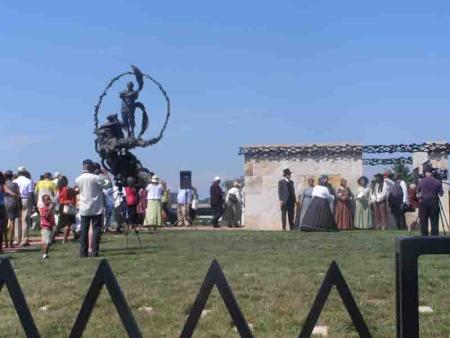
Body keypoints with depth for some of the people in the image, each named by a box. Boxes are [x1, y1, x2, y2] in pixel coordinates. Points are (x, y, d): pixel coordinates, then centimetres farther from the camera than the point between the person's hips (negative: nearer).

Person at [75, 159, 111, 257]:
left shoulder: (78, 179, 2)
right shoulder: (95, 178, -12)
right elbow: (107, 184, -5)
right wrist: (105, 174, 5)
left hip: (84, 209, 4)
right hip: (96, 209, -4)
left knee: (84, 231, 7)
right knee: (96, 230, 1)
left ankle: (83, 252, 6)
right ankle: (95, 252, -2)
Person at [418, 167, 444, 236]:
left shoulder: (422, 181, 2)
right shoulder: (437, 182, -3)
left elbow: (418, 190, 18)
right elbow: (441, 194, -1)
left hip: (424, 202, 1)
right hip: (434, 202, -1)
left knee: (423, 222, 6)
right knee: (434, 222, 3)